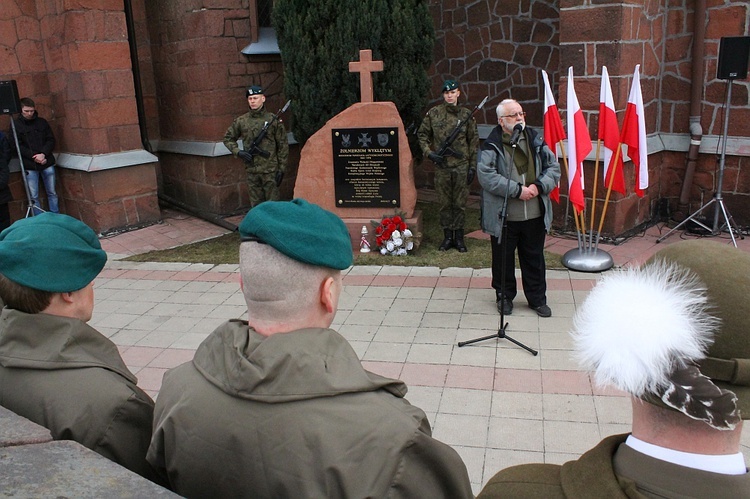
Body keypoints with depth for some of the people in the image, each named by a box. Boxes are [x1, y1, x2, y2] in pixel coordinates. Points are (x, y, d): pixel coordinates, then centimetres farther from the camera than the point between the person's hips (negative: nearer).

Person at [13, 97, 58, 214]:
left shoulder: (42, 122, 7)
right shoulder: (16, 125, 0)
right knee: (33, 197, 1)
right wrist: (34, 156, -15)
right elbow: (17, 146, -5)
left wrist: (43, 154, -13)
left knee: (52, 193, 9)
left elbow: (51, 140, 4)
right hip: (29, 166, -2)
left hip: (47, 163, 2)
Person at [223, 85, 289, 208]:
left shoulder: (273, 120, -2)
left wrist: (281, 169, -4)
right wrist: (238, 152, -2)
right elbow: (228, 138, 17)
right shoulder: (241, 121, 5)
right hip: (251, 171, 3)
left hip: (270, 170, -3)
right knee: (256, 205, 10)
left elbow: (283, 146, 0)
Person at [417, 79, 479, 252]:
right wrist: (429, 153, -6)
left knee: (460, 203, 5)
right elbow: (422, 134, 9)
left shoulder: (466, 114, 2)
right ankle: (447, 237, 19)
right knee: (444, 203, 7)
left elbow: (474, 142, 4)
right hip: (441, 166, 0)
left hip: (461, 166, 0)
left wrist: (473, 166, 0)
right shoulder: (434, 113, 1)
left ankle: (459, 238, 16)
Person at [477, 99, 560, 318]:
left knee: (534, 258, 15)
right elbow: (487, 177, -20)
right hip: (503, 217, -3)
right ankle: (504, 296, 31)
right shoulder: (491, 146, -9)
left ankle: (537, 298, 30)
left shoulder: (535, 139, 5)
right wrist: (517, 190, -22)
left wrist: (539, 186, -12)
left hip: (535, 215, 4)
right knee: (503, 259, 11)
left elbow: (554, 168, 7)